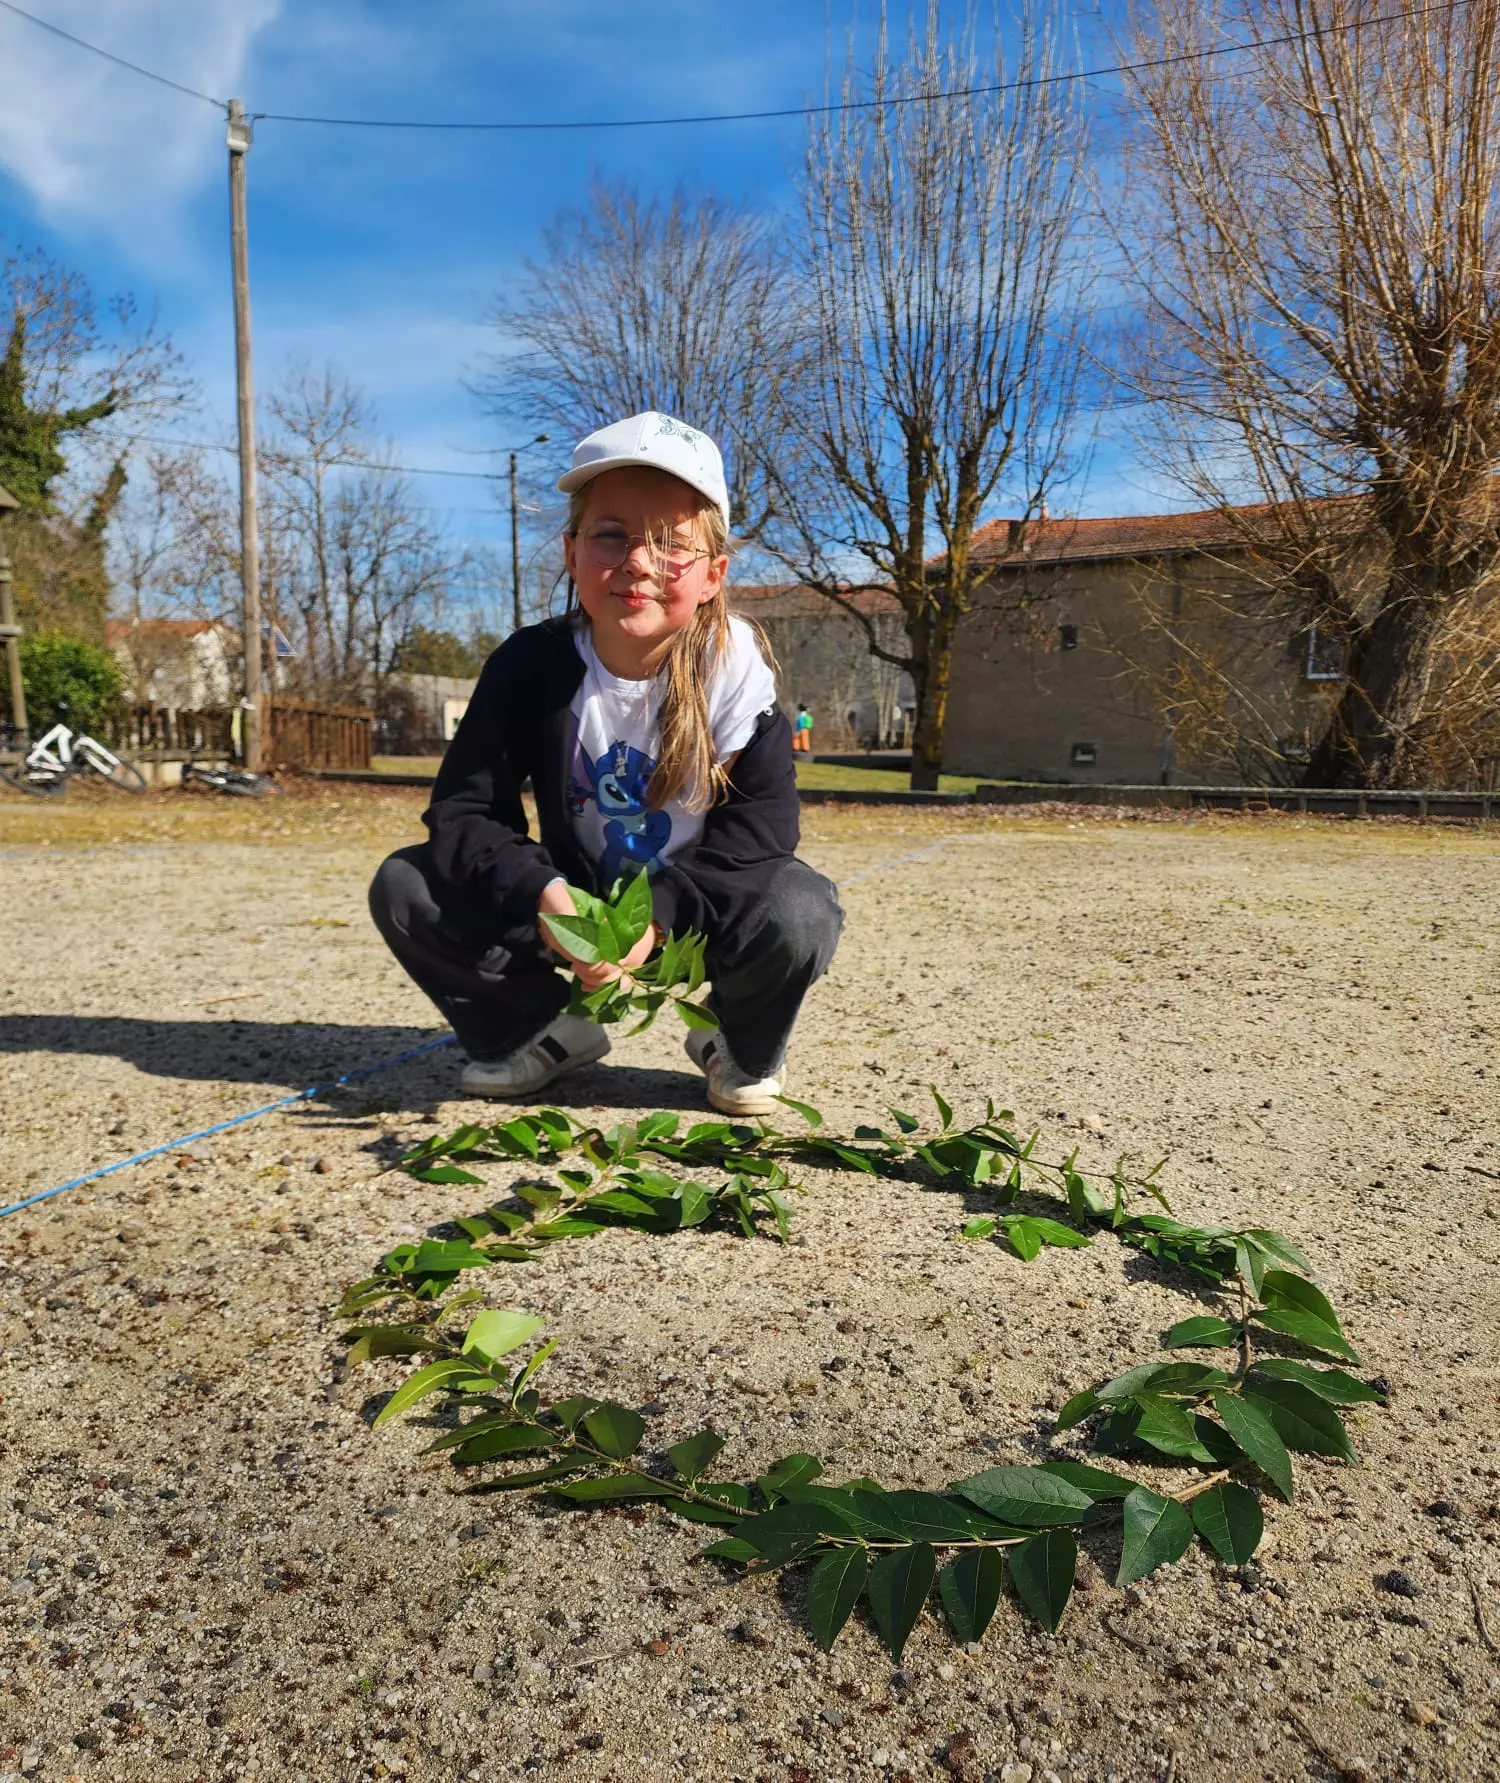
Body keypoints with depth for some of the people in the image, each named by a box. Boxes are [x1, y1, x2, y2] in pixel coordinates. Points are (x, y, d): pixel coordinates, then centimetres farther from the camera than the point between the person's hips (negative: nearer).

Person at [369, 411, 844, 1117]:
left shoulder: (734, 672, -17)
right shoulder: (531, 663, -12)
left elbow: (760, 828, -20)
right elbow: (462, 809, -13)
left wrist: (659, 909, -33)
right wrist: (542, 894, -32)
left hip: (699, 913, -2)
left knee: (798, 910, -34)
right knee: (404, 887, -14)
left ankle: (743, 1050, 1)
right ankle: (538, 1033, 7)